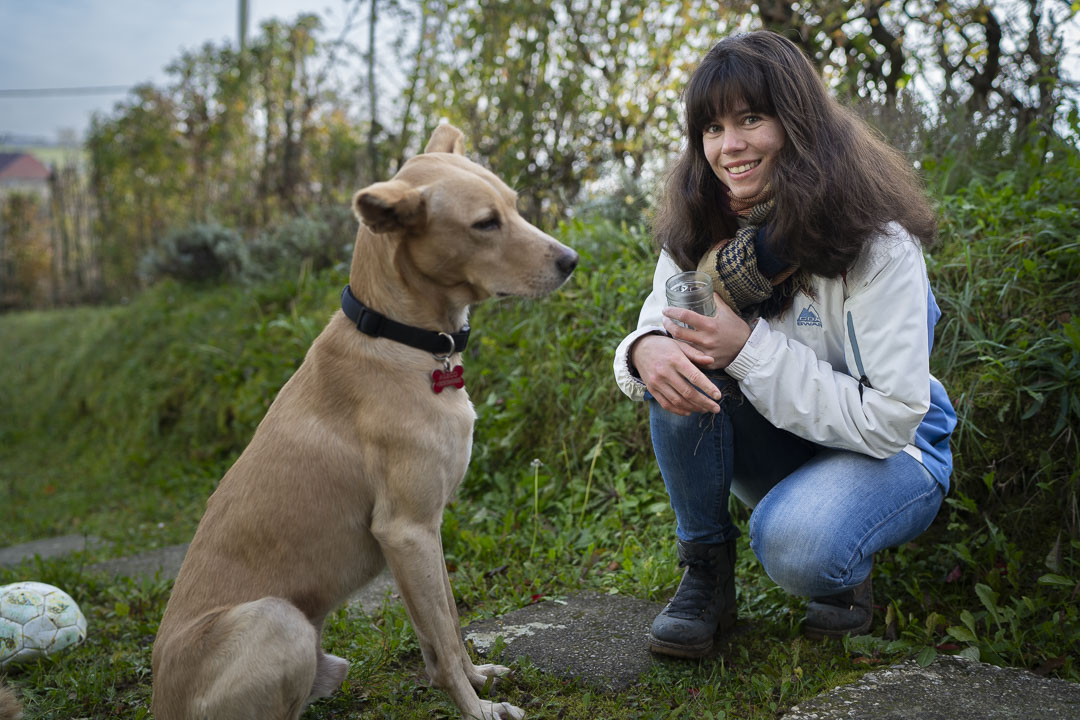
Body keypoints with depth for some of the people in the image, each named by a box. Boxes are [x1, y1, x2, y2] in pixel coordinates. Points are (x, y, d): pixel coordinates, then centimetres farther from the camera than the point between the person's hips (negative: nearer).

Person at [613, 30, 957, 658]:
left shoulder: (877, 244, -24)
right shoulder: (698, 231, -8)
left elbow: (891, 418, -26)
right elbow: (654, 330, -7)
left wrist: (751, 349, -32)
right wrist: (647, 349, -33)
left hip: (889, 452, -5)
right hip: (775, 443, 5)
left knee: (795, 546, -35)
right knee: (678, 368, -23)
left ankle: (842, 575, 3)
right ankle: (706, 574, -9)